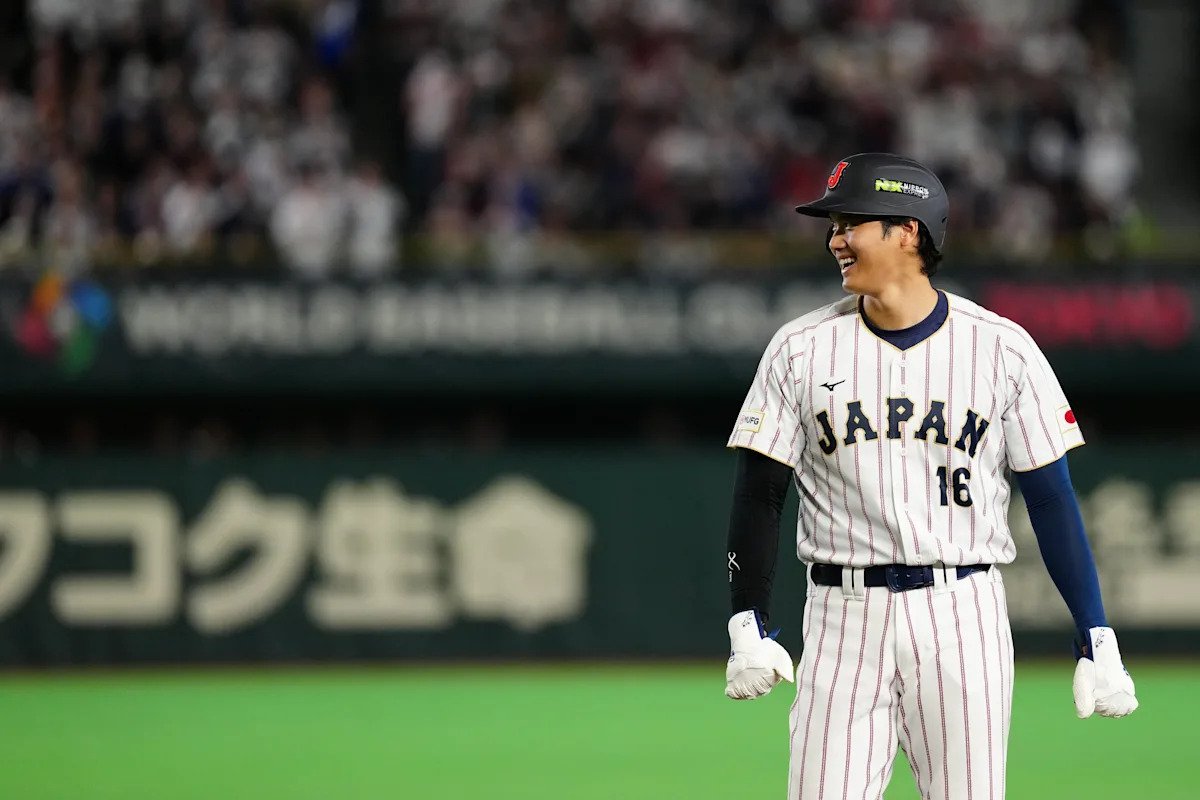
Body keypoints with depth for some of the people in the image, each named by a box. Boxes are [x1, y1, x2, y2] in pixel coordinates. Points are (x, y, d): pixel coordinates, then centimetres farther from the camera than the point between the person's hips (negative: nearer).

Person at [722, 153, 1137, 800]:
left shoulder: (1002, 348, 1)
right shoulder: (801, 348, 5)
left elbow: (1051, 498, 3)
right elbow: (759, 493, 5)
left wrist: (1096, 639, -2)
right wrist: (748, 628, -5)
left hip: (962, 617, -1)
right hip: (843, 620, 1)